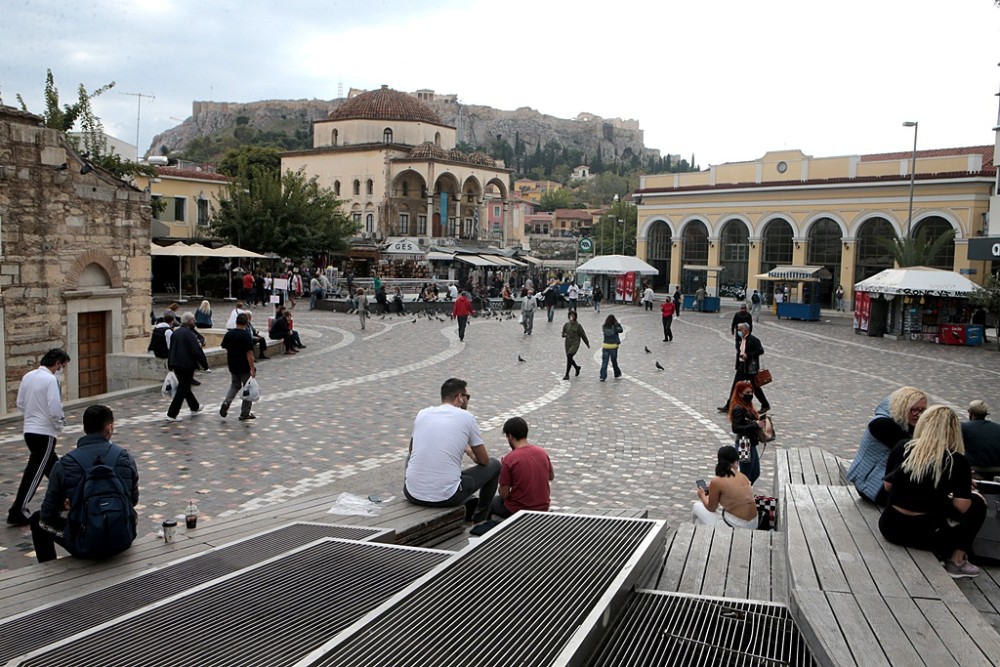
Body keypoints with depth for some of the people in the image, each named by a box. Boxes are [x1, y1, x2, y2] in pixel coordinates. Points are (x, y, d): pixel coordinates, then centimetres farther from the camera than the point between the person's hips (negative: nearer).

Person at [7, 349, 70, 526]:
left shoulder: (28, 376, 6)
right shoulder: (50, 379, -17)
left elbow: (20, 404, 12)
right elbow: (54, 409, -21)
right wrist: (60, 425, -4)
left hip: (29, 430, 8)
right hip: (44, 433, -8)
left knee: (52, 466, 22)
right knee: (34, 473, -3)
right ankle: (18, 512, -1)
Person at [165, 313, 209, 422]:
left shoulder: (175, 333, 8)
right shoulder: (189, 334, -18)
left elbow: (171, 349, 17)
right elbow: (197, 351, -20)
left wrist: (170, 364, 26)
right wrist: (205, 364, -11)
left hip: (176, 364, 9)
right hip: (187, 365, -9)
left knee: (184, 386, 21)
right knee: (182, 389, -2)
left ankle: (195, 407, 39)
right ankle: (172, 414, -4)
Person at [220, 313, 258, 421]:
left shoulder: (229, 334, 1)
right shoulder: (246, 335, -18)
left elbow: (225, 347, 11)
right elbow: (249, 353, -22)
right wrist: (252, 369, -21)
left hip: (232, 366, 6)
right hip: (245, 367, -6)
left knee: (234, 386, 23)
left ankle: (226, 402, -2)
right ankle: (245, 413, 11)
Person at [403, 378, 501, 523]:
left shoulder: (422, 413, 9)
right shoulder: (466, 417, -2)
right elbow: (484, 460, 7)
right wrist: (469, 451, 31)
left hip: (412, 494, 5)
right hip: (446, 497, -4)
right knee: (494, 465, 19)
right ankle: (480, 516, 37)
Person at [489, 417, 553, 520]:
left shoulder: (509, 459, -19)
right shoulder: (543, 452, -4)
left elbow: (504, 494, -13)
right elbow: (551, 477, 14)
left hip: (518, 511, -5)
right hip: (543, 509, 6)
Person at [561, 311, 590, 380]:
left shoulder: (578, 325, -6)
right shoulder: (566, 325, 4)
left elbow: (583, 335, 2)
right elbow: (563, 334, 12)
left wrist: (587, 343, 11)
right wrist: (564, 335, -12)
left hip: (575, 344, -5)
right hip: (568, 343, 5)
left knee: (569, 357, -20)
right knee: (569, 358, 13)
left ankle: (567, 375, -16)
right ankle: (577, 367, 45)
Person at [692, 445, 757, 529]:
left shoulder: (716, 481, -14)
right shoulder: (743, 477, 3)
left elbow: (711, 508, 0)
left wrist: (702, 496, 20)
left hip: (733, 527, -6)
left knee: (697, 507, 15)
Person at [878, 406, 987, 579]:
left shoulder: (902, 448, -3)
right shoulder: (957, 461, -11)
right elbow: (962, 507, -11)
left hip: (890, 529, 4)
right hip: (923, 536, -4)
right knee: (977, 503, 17)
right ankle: (957, 561, 16)